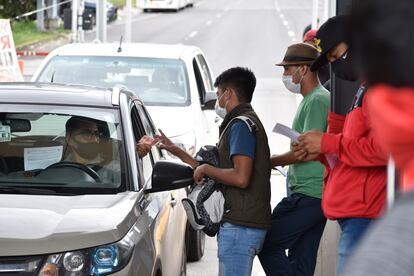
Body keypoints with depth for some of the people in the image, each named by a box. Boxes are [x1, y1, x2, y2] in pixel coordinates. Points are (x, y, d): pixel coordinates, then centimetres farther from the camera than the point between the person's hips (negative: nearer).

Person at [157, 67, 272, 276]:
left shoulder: (241, 125, -11)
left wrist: (205, 169, -8)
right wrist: (176, 151, 29)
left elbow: (240, 178, -23)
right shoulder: (249, 122, 22)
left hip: (239, 227, -10)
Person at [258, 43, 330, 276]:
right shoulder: (312, 99, 21)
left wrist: (270, 162, -7)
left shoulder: (317, 101, -12)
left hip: (308, 194, -10)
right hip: (317, 194, 10)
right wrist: (278, 162, 12)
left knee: (268, 244, -8)